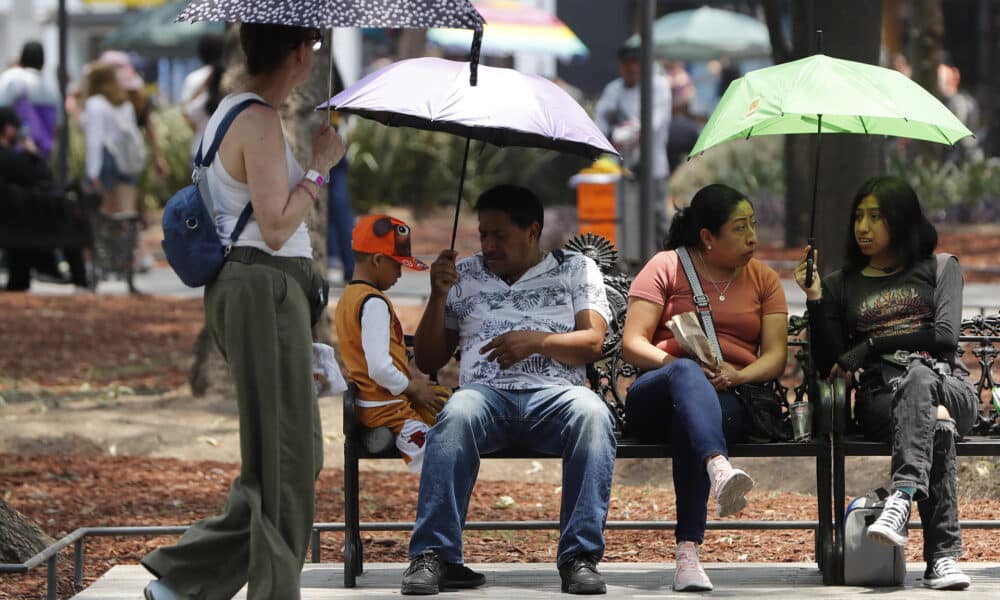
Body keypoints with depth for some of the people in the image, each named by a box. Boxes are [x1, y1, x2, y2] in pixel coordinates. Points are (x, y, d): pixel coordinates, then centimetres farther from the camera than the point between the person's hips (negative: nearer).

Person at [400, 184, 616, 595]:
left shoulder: (576, 269, 20)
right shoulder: (465, 276, 25)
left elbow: (592, 343, 6)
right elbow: (427, 361, 22)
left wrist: (537, 341, -11)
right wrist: (438, 297, 8)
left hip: (553, 392, -1)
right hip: (487, 391, 1)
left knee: (592, 414, -37)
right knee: (458, 414, -37)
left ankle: (580, 556, -35)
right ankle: (433, 556, -39)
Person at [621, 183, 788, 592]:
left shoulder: (763, 279, 18)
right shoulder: (665, 267, 10)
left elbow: (775, 355, 7)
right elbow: (632, 344, 1)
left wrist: (736, 376, -14)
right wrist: (678, 363, -17)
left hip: (728, 401, 1)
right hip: (655, 396, -1)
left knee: (690, 421, -38)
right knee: (686, 374, -40)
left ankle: (688, 552, -51)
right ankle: (719, 469, -69)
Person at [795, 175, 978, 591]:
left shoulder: (940, 268, 20)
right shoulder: (841, 286, 24)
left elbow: (945, 337, 3)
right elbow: (828, 366, 12)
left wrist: (870, 346, 0)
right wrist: (815, 298, 2)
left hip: (947, 386, 0)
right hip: (880, 396, 1)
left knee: (917, 375, -42)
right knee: (936, 424, -39)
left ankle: (901, 499, -63)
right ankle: (943, 554, -54)